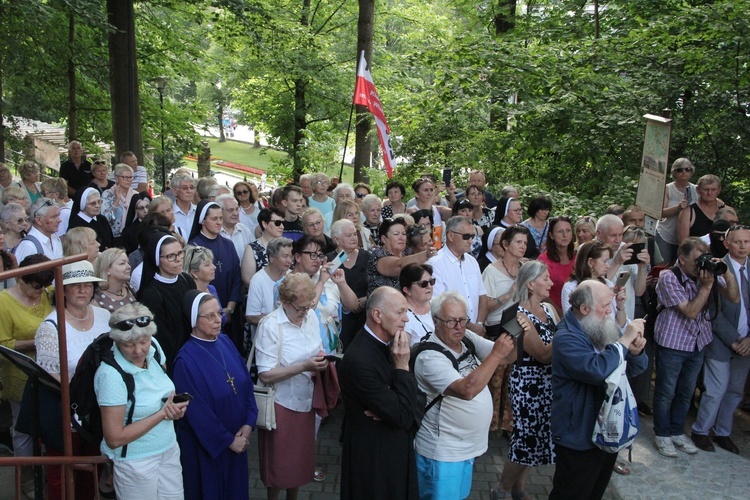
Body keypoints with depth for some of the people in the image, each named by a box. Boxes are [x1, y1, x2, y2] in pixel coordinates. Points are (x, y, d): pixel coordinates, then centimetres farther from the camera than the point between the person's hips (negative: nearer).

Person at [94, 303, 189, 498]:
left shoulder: (153, 348, -7)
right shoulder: (111, 375, -25)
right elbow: (114, 439, -21)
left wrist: (173, 405, -11)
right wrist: (162, 414, -21)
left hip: (169, 449, 6)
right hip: (136, 461, -6)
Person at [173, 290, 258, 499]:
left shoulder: (225, 342, -2)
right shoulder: (186, 360, -21)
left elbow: (246, 383, 1)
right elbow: (197, 412, -19)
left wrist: (249, 423, -9)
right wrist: (228, 440, -13)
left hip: (237, 436, 6)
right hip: (207, 444, -6)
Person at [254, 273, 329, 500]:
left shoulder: (311, 316, -2)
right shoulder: (270, 326, -20)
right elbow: (266, 375, -21)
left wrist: (320, 360, -10)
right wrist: (304, 366, -27)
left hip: (305, 400, 6)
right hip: (282, 404, -5)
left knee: (301, 457, 19)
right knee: (279, 461, 12)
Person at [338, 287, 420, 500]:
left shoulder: (391, 344, -4)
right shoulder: (359, 360, -28)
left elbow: (415, 401, 1)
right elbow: (403, 417, -25)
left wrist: (394, 409, -18)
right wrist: (402, 366, -24)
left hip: (397, 450, 7)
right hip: (374, 458, -7)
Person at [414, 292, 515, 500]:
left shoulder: (468, 338, -2)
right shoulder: (430, 357, -24)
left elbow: (507, 357, 1)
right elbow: (467, 390, -34)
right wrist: (496, 354, -32)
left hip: (468, 445, 8)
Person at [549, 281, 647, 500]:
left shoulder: (604, 329, 4)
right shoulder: (566, 338, -22)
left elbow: (635, 369, 9)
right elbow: (597, 370, -39)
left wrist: (636, 351, -14)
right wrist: (624, 340, -28)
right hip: (579, 438, -8)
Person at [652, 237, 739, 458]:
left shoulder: (709, 272, -4)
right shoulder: (669, 277, -20)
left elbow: (734, 298, -8)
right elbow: (690, 311, -22)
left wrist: (728, 274, -22)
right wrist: (706, 285, -26)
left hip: (698, 342, 6)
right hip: (672, 343, -5)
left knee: (686, 392, 18)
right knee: (666, 392, 8)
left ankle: (677, 432, 35)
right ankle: (662, 435, 24)